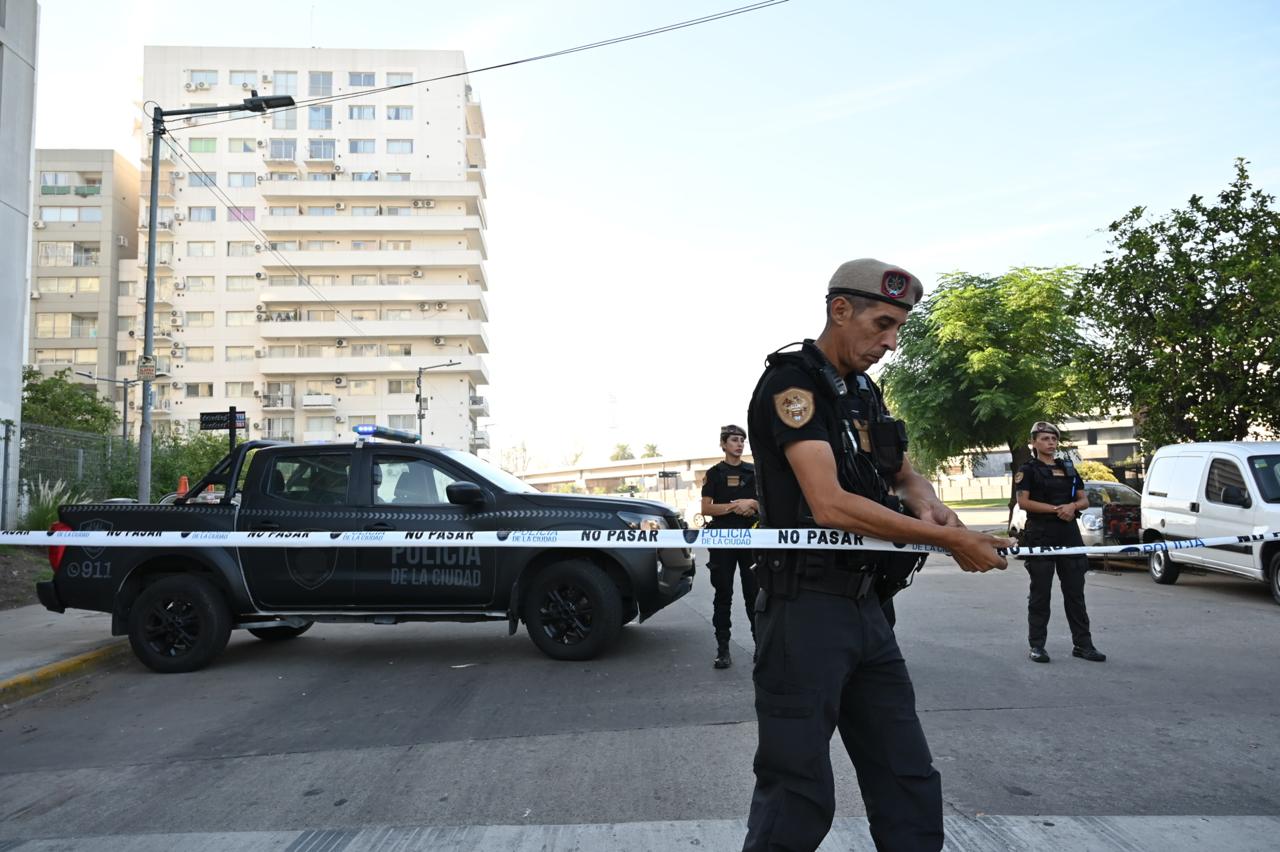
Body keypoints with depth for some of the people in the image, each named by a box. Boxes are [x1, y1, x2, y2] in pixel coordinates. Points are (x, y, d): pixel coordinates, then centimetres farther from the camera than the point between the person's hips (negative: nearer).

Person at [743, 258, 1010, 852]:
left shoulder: (863, 392, 15)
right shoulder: (791, 382, -13)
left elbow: (906, 477, 26)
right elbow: (830, 505, -24)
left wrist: (927, 505, 0)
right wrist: (950, 540, -17)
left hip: (866, 607, 9)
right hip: (806, 607, -9)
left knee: (911, 790, 13)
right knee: (799, 799, -1)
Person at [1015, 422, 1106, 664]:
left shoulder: (1068, 468, 16)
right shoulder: (1028, 470, 0)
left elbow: (1084, 500, 13)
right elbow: (1023, 502, -11)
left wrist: (1073, 506, -9)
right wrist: (1056, 509, -16)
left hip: (1069, 536, 5)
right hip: (1040, 537, -5)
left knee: (1075, 592, 7)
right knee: (1040, 594, 1)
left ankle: (1082, 644, 15)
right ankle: (1037, 646, 7)